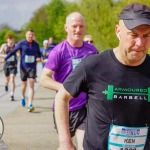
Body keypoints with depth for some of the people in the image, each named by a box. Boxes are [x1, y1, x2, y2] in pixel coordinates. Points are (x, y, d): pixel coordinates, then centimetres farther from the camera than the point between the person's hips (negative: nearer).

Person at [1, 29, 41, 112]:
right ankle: (23, 97, 47)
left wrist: (39, 58, -1)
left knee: (31, 86, -12)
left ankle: (30, 105, -17)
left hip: (32, 67, 1)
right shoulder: (21, 43, -4)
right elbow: (13, 51, 0)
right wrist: (5, 59, -4)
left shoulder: (36, 44, 4)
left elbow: (39, 53, 20)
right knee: (24, 84, 14)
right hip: (23, 67, 0)